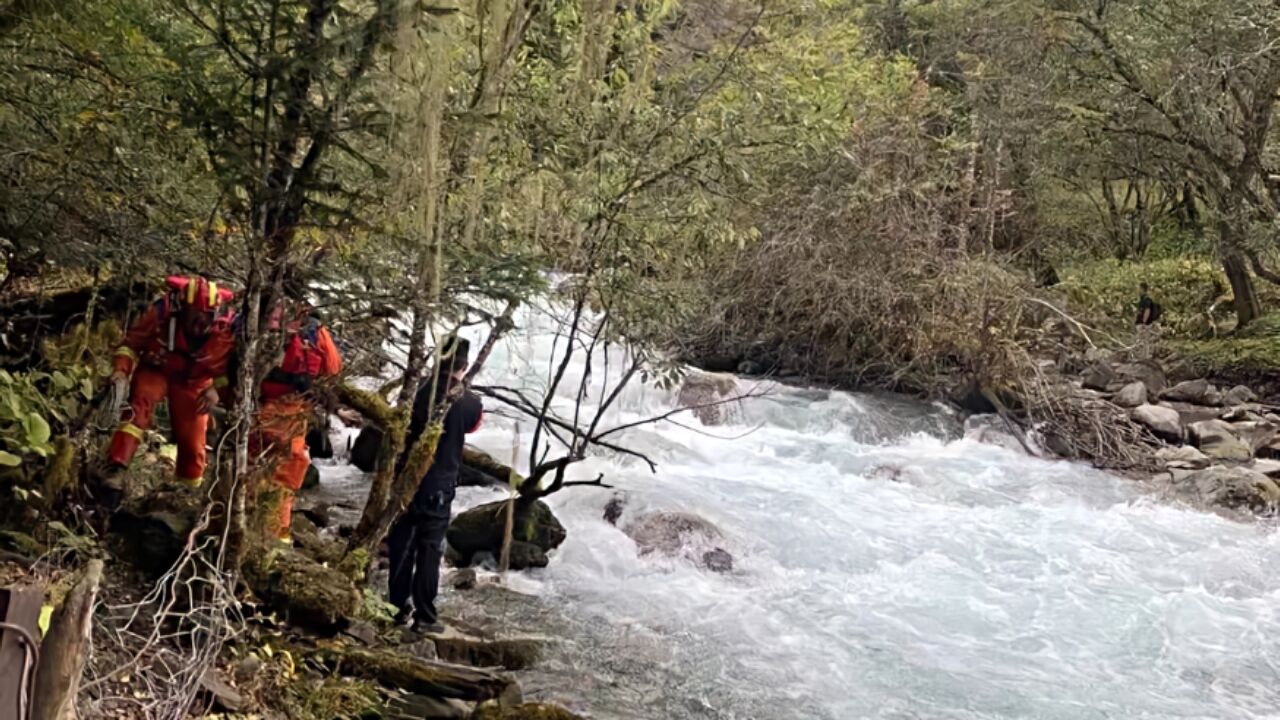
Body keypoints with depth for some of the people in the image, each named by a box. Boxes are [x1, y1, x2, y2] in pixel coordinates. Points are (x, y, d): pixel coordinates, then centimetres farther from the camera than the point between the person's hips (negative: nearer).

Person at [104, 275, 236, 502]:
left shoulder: (226, 329, -27)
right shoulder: (161, 312, -32)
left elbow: (228, 364, -6)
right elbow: (132, 342, -14)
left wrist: (217, 389, -19)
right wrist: (120, 371, -27)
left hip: (194, 380, 1)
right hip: (156, 369, -1)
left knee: (192, 440, 3)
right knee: (138, 408, -29)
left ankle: (190, 490, 28)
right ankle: (115, 472, -33)